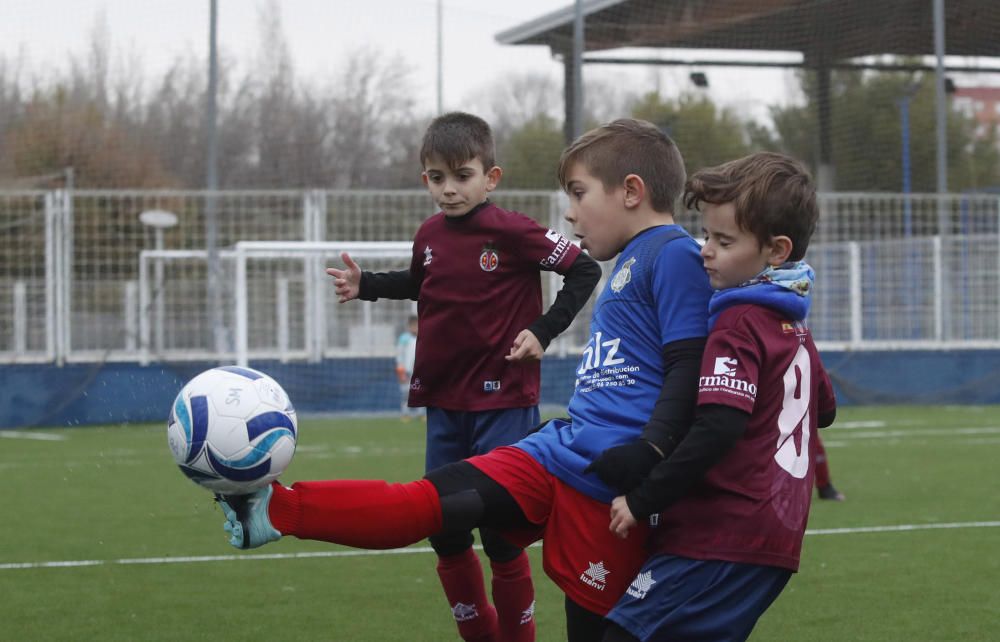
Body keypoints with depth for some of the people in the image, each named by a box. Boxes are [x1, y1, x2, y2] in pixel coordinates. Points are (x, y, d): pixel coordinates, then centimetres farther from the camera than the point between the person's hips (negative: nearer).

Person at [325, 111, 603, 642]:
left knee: (500, 534, -3)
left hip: (504, 404, -6)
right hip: (445, 403, 6)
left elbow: (584, 271, -8)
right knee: (443, 529, 9)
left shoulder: (513, 232, -13)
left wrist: (543, 330, -13)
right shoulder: (430, 235, 4)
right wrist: (366, 286, 11)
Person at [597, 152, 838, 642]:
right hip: (776, 540, 10)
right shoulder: (793, 324, 16)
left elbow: (716, 430, -23)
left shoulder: (737, 326, -12)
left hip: (722, 541, -10)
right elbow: (825, 410, 30)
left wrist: (643, 500, -19)